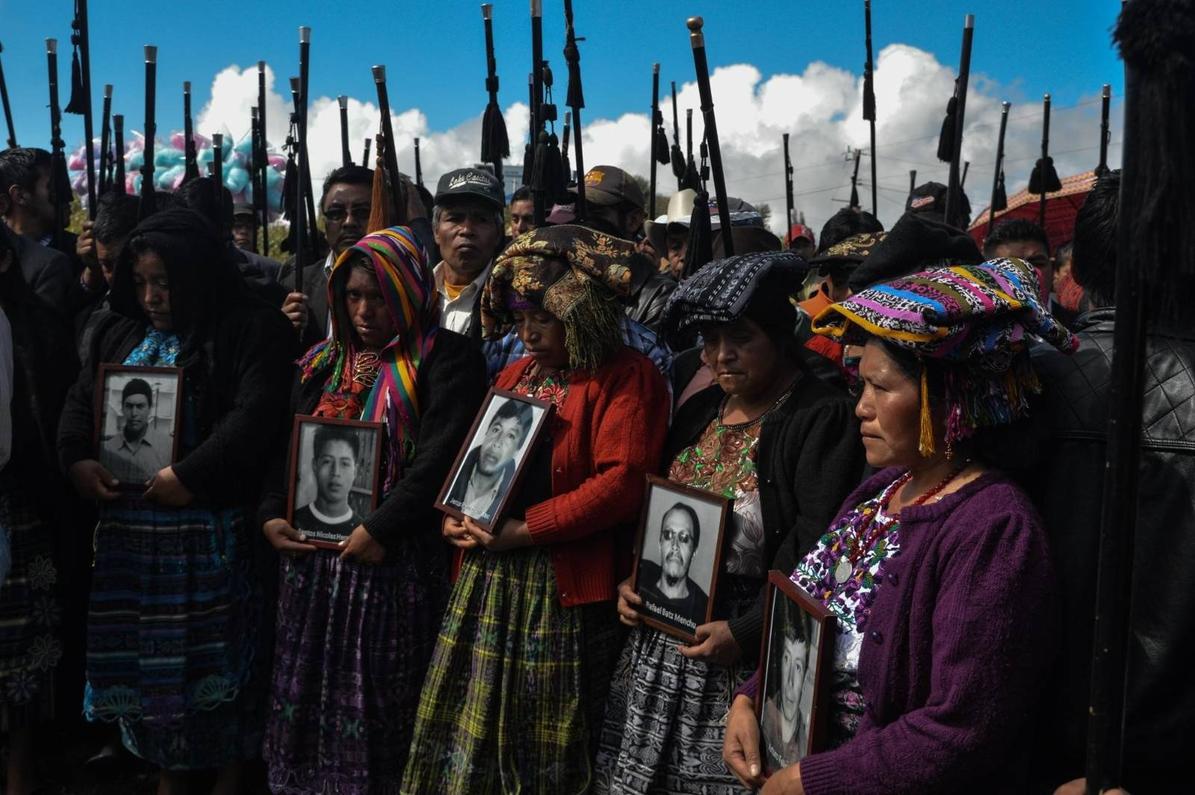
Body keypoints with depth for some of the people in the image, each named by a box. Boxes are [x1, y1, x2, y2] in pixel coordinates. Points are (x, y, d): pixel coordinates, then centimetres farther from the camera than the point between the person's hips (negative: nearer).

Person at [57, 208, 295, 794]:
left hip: (210, 528, -6)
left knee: (212, 654, 2)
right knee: (144, 653, 11)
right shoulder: (122, 333, 16)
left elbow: (255, 415, -17)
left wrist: (191, 476, -22)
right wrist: (77, 460, -4)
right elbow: (80, 403, 15)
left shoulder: (252, 330, -6)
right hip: (128, 525, 6)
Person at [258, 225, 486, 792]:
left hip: (395, 560, -6)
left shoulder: (444, 359, -6)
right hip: (312, 554, 6)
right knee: (309, 693, 15)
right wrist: (271, 515, 0)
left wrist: (381, 529, -21)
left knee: (378, 704, 4)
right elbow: (283, 446, 14)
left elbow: (438, 459, -16)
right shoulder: (323, 362, 14)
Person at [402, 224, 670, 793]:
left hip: (564, 583, -7)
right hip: (487, 575, 7)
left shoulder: (625, 378, -8)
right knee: (467, 726, 12)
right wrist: (454, 515, 1)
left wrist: (522, 530, -18)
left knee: (548, 741, 5)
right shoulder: (515, 374, 16)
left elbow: (620, 481, -19)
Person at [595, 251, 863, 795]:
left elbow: (815, 551, -18)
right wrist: (631, 579, 3)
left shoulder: (822, 419, -12)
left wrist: (747, 634, -20)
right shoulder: (700, 409, 12)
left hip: (753, 657, -7)